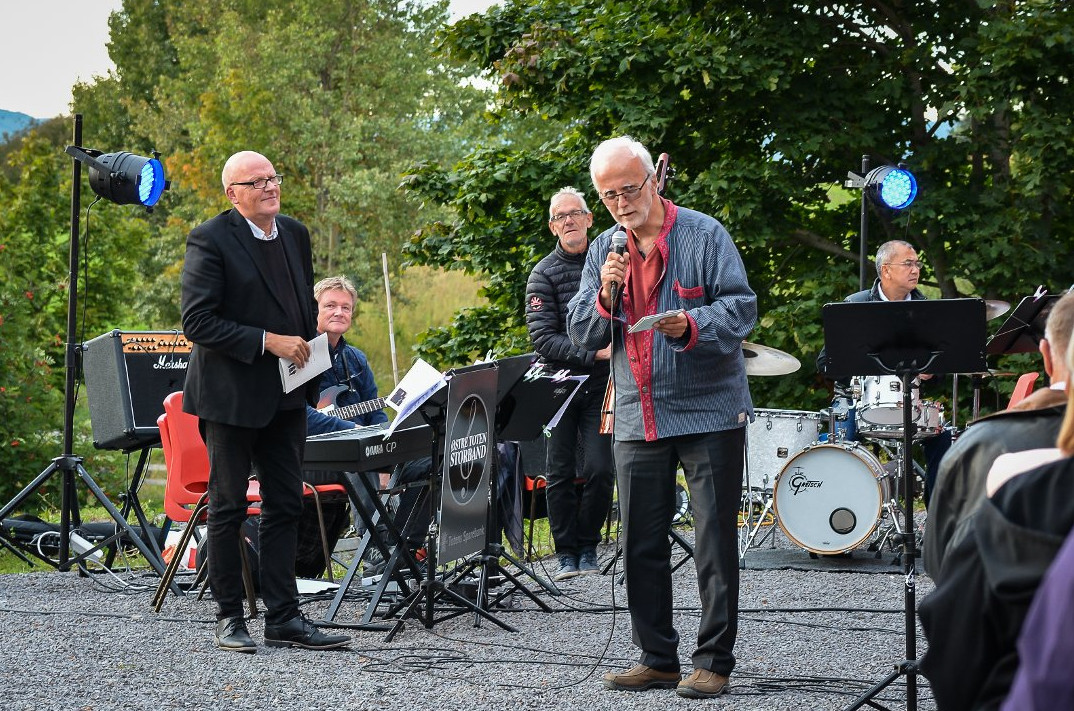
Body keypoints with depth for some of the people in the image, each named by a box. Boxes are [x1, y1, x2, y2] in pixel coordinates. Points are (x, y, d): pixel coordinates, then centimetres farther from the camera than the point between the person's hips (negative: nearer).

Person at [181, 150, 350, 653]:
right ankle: (229, 617, 12)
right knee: (228, 507, 3)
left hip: (286, 397, 6)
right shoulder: (211, 240, -12)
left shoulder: (295, 234, 9)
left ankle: (283, 618, 11)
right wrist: (268, 342, -20)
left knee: (285, 507, 6)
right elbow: (197, 322, -17)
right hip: (231, 395, -6)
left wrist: (308, 358, 10)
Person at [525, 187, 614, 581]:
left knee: (599, 470, -8)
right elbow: (543, 338, -11)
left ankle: (587, 547, 9)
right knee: (560, 474, -1)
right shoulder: (543, 274, -2)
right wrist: (592, 354, -20)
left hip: (601, 385, 1)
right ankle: (566, 553, 9)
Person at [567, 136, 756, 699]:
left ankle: (713, 662, 4)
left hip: (708, 414, -5)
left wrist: (693, 325, -27)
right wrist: (605, 296, -10)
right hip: (637, 419, 5)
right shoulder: (603, 251, 12)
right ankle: (657, 658, 18)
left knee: (715, 544, -2)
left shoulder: (704, 235, -3)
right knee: (641, 545, 8)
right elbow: (582, 335, 9)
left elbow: (741, 307, -9)